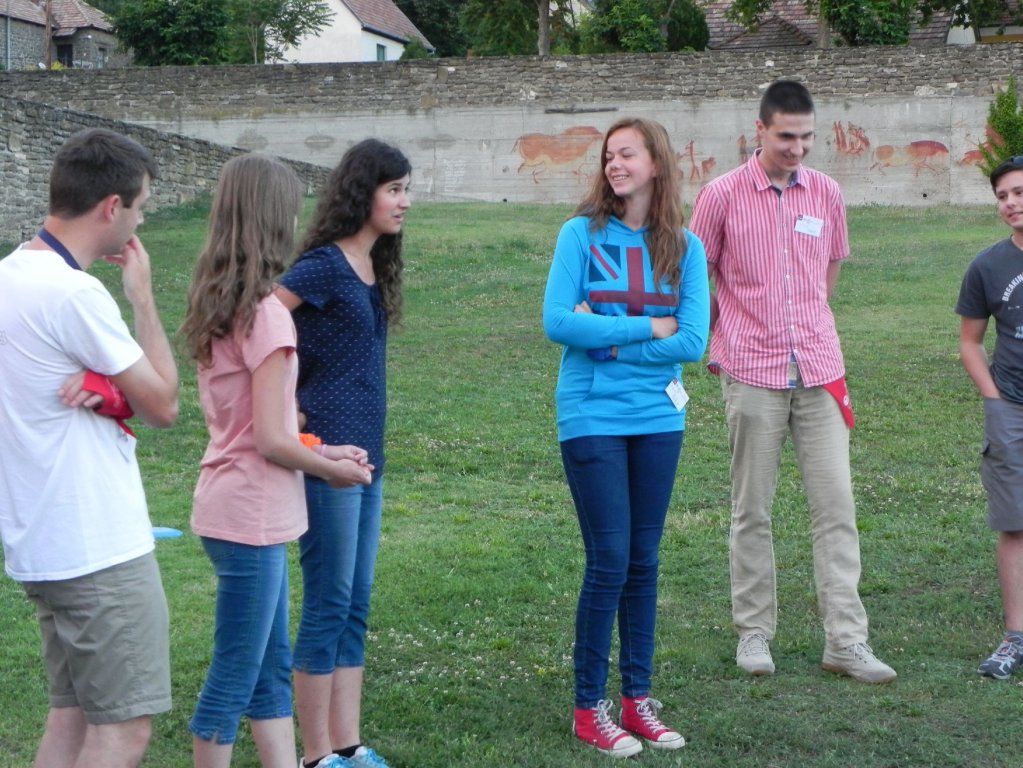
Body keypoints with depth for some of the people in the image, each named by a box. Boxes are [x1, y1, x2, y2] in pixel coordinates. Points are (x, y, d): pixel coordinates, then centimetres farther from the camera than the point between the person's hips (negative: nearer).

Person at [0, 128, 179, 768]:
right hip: (101, 548, -10)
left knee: (73, 714, 16)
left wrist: (103, 390, -9)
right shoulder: (74, 292, -20)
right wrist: (142, 296, -2)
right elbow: (164, 405, -11)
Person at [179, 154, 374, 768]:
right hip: (252, 515, -9)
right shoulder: (267, 314, -18)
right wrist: (334, 469, -2)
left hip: (230, 505, 9)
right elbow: (270, 440, -19)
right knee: (235, 678, 2)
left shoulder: (216, 304, 8)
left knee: (273, 668, 16)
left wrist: (315, 450, 12)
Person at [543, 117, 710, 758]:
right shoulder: (582, 234, -4)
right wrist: (649, 328, -12)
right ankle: (590, 708, 9)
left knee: (644, 561, 10)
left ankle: (638, 697, 21)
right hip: (593, 417, -3)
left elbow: (694, 341, -6)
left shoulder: (684, 247, 2)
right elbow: (557, 322, -15)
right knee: (609, 561, -4)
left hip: (658, 417, 3)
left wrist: (607, 338, -12)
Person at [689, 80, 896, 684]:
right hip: (752, 373, -3)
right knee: (752, 510, 5)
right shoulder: (722, 196, -4)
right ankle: (755, 632, 17)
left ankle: (847, 640, 5)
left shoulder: (826, 193, 7)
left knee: (837, 504, 0)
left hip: (819, 369, 3)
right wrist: (727, 338, 8)